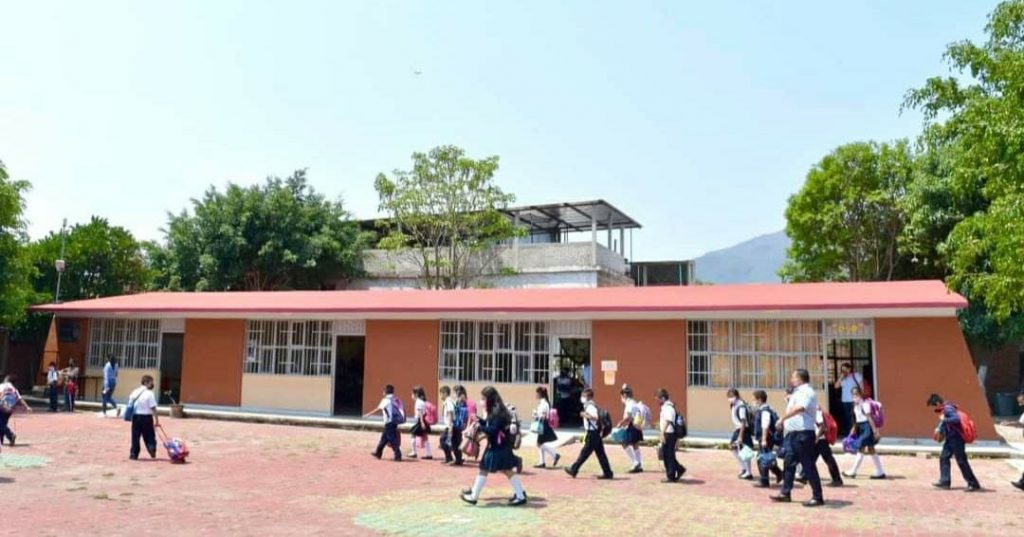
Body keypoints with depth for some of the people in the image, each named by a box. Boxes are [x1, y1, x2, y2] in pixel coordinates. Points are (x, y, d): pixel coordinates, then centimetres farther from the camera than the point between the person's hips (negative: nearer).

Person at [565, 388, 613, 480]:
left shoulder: (590, 406, -15)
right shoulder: (590, 405, 15)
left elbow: (595, 417, -30)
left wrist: (585, 415, -22)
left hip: (592, 434, -10)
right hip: (595, 433, 10)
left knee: (585, 453, -1)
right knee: (600, 454, 9)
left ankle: (573, 470, 6)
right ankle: (608, 473, 10)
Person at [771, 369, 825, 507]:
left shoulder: (806, 392, -16)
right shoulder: (799, 392, 17)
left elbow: (799, 408, -33)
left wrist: (782, 418, -30)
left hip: (803, 434, -10)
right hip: (794, 433, 10)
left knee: (808, 465, -4)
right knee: (789, 463, 14)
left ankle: (818, 497, 4)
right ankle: (785, 493, 23)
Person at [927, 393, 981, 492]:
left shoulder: (948, 409, -20)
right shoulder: (943, 410, 10)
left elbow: (956, 419, -36)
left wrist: (944, 419, -26)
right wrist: (939, 428, 14)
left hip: (956, 439, -10)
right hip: (950, 439, 10)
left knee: (961, 461, -5)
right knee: (944, 458, 9)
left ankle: (974, 484, 3)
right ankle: (944, 482, 12)